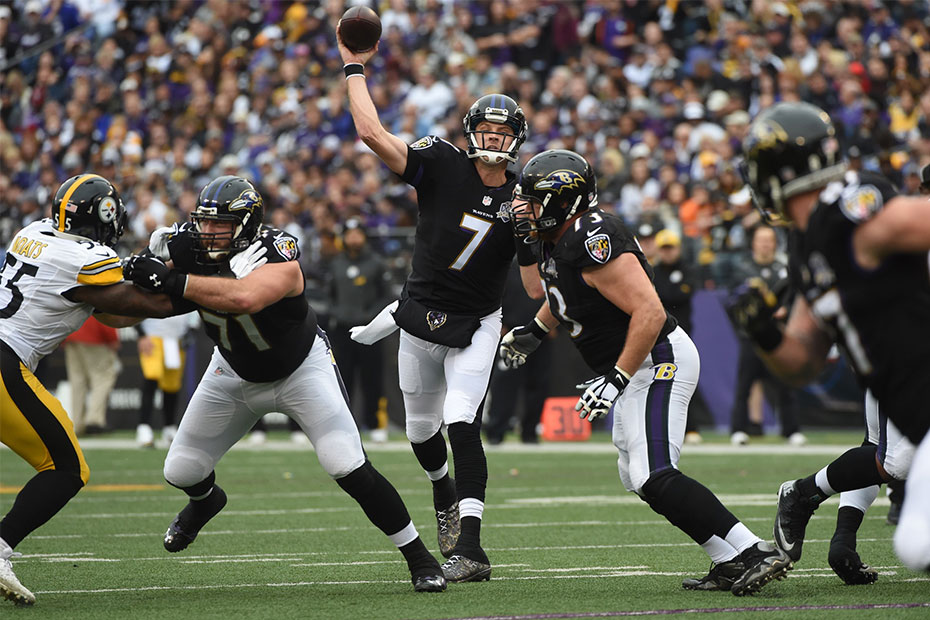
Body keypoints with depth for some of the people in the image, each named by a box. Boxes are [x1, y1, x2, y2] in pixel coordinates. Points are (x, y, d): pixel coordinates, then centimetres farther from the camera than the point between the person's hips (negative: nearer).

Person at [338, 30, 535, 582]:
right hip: (420, 319, 2)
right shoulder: (443, 165, -10)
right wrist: (355, 68, -14)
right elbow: (372, 133, -19)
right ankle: (445, 492, 50)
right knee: (422, 428, 17)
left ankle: (470, 548, -24)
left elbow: (536, 283, -4)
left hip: (476, 328, -2)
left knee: (462, 424, -19)